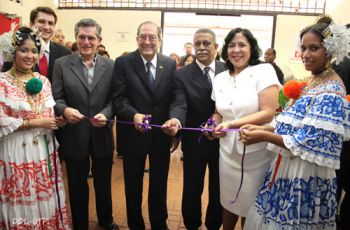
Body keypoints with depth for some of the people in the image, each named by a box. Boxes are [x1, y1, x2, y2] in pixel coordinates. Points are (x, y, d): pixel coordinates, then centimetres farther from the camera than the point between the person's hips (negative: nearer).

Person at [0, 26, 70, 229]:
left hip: (45, 149, 5)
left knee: (47, 201, 14)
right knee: (23, 203, 9)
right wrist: (36, 123, -16)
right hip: (18, 151, -4)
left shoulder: (43, 81, 8)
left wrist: (57, 121, -6)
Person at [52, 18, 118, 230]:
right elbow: (56, 98, -4)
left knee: (103, 183, 19)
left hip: (102, 136, 1)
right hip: (74, 137, 0)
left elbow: (114, 99, -3)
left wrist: (105, 114, -22)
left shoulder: (111, 66, 0)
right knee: (77, 185, 17)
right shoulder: (61, 64, -2)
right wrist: (65, 110, -25)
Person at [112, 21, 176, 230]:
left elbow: (174, 99, 0)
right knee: (133, 185, 17)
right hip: (133, 134, -2)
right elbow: (119, 98, -13)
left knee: (160, 184, 19)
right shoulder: (123, 63, -6)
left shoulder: (170, 64, 1)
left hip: (161, 135, 2)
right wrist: (134, 115, -30)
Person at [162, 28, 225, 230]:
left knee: (219, 190, 18)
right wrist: (176, 120, -41)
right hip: (194, 142, -1)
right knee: (192, 190, 15)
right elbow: (180, 104, -19)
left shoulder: (228, 70, -2)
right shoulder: (182, 74, -7)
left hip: (223, 140, 2)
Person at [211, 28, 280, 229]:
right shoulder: (220, 78, 7)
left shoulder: (264, 71, -8)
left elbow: (268, 113, -16)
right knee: (229, 202, 16)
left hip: (257, 154, -4)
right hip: (228, 152, 4)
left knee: (251, 207, 11)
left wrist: (231, 124, -24)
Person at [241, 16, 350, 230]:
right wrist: (262, 128, -1)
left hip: (306, 176, -8)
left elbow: (311, 143, -23)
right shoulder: (311, 82, 8)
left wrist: (264, 136, -22)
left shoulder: (331, 93, -20)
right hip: (287, 167, 8)